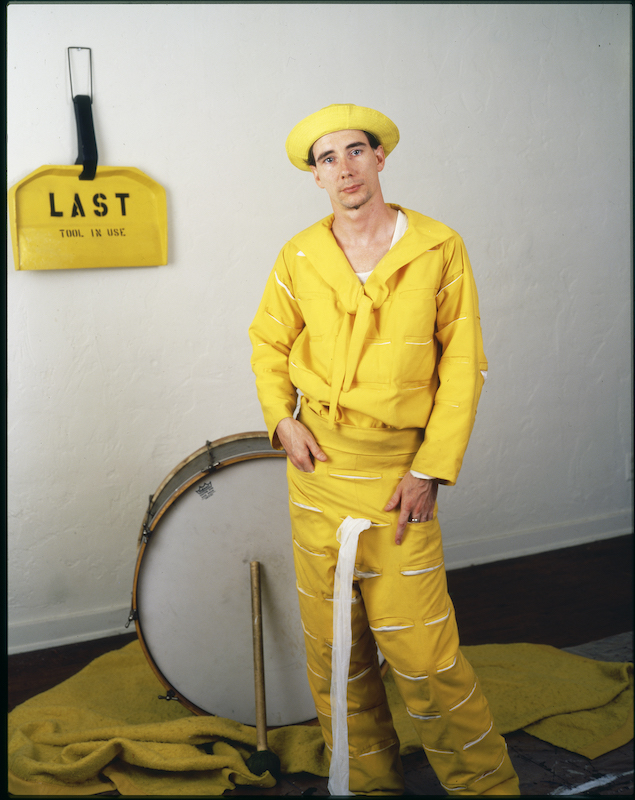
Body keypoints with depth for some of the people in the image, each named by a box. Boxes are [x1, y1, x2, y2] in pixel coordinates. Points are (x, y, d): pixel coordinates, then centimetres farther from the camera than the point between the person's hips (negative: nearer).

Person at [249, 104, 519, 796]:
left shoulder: (440, 248, -3)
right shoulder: (298, 258, 4)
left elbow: (462, 364, -3)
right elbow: (269, 342, 16)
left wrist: (431, 469, -9)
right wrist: (281, 417, -1)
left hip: (398, 470, -3)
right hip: (315, 463, 3)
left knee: (420, 648, -5)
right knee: (332, 642, 10)